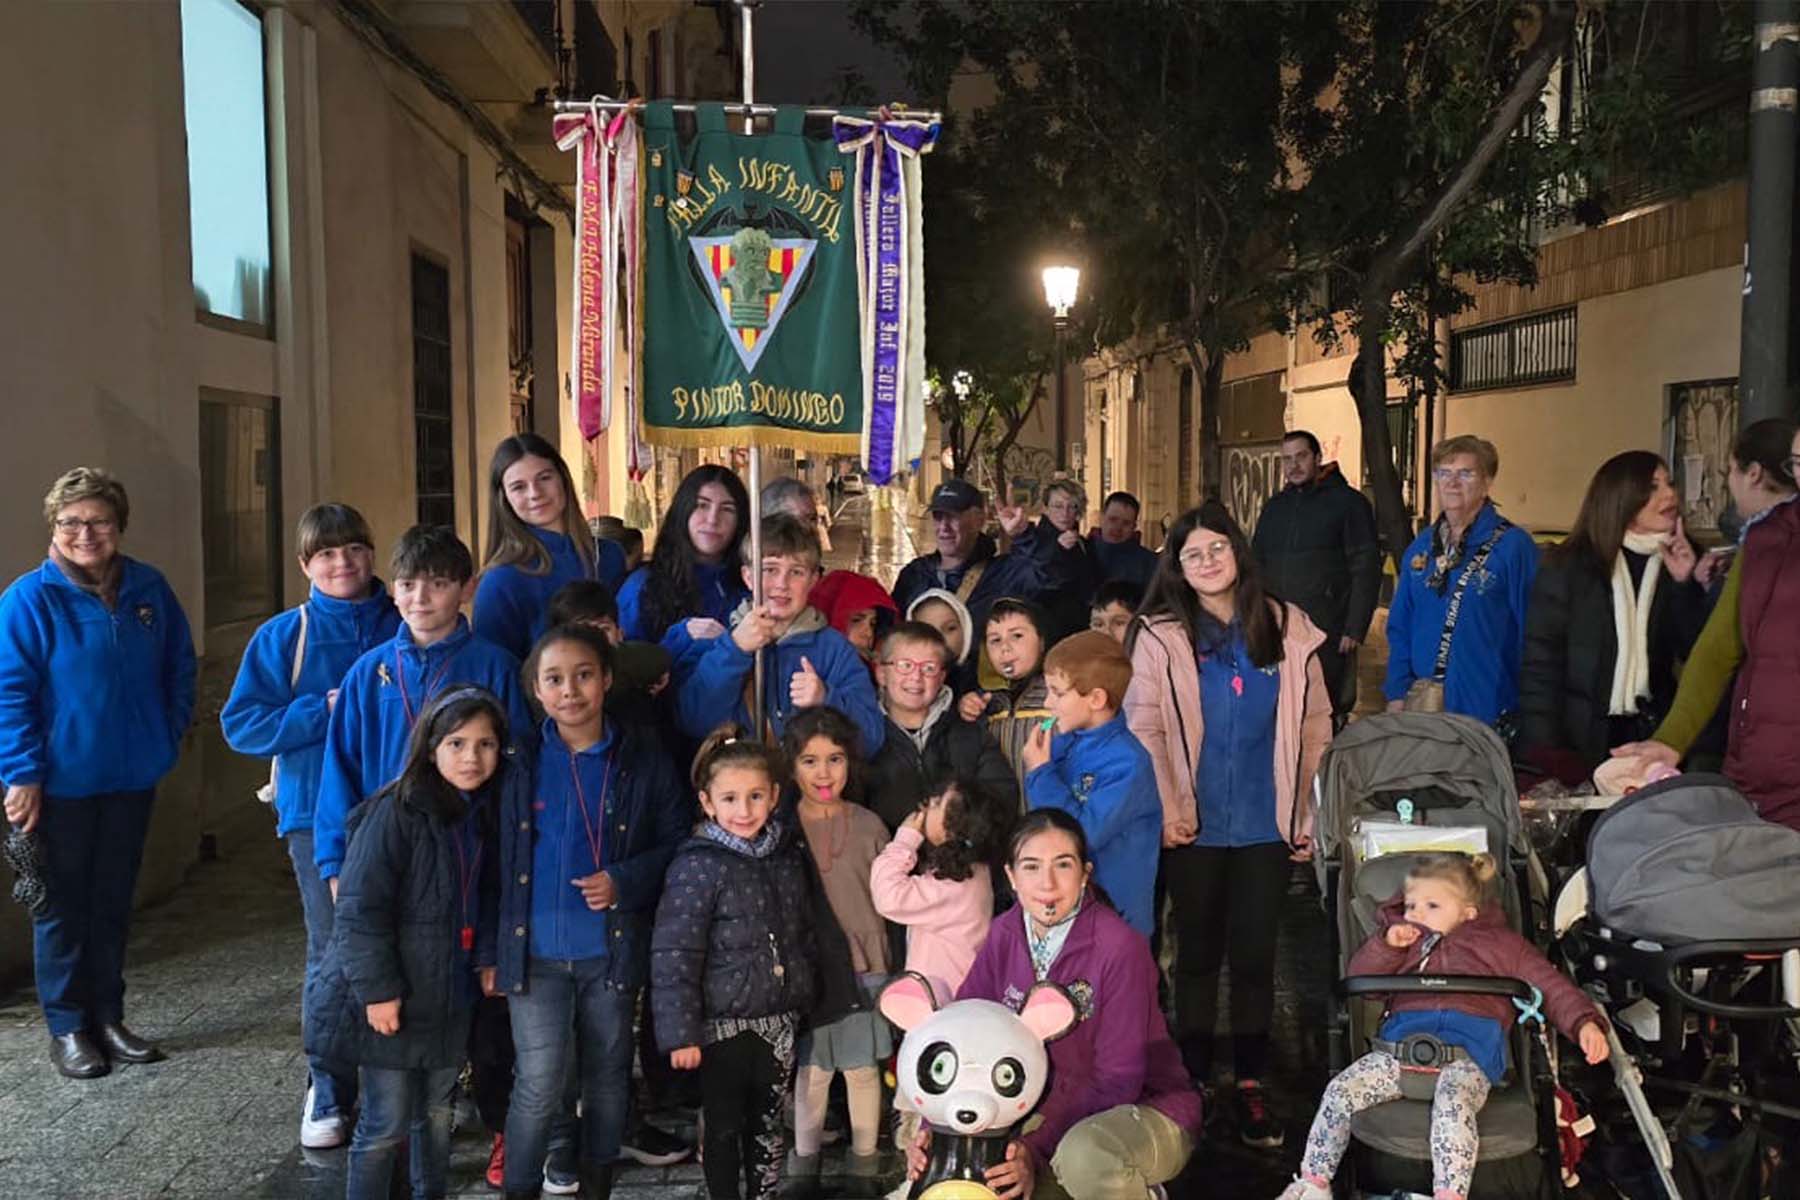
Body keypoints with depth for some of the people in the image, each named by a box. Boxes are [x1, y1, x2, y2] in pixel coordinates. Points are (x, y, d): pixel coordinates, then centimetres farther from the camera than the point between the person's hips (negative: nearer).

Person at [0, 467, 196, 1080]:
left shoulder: (149, 589, 1)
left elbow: (179, 667, 11)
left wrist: (168, 739, 3)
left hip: (133, 777, 4)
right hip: (61, 783, -4)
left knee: (114, 902, 15)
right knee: (62, 907, 8)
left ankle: (108, 1016, 28)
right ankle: (68, 1026, 21)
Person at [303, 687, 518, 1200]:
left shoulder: (484, 814, 4)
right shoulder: (396, 812, -19)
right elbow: (361, 909, -20)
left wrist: (487, 956, 5)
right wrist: (377, 989, -21)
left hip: (450, 996, 7)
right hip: (391, 999, -7)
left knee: (437, 1113, 19)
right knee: (386, 1125, 1)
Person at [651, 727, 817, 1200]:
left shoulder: (787, 856, 3)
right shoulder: (697, 866, -16)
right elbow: (673, 956, -17)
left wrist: (803, 998, 17)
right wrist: (680, 1033, -18)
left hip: (779, 1020, 5)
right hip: (723, 1025, -5)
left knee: (767, 1124, 17)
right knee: (724, 1129, 10)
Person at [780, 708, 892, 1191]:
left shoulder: (868, 826, -3)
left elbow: (883, 902, 4)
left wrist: (877, 962, 4)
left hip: (861, 965, 0)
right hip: (804, 967, 0)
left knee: (862, 1068, 9)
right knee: (810, 1070, 9)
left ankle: (864, 1161, 26)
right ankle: (804, 1163, 26)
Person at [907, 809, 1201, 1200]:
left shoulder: (1120, 946, -22)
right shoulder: (1004, 935, -5)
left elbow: (1117, 1081, -22)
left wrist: (1036, 1150, -31)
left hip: (1144, 1109, -6)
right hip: (1058, 1109, 6)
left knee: (1085, 1153, -35)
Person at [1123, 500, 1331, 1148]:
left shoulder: (1289, 629, 2)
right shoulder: (1160, 637, -4)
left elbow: (1315, 728, 5)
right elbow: (1145, 731, -8)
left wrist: (1310, 814, 3)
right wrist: (1166, 811, -15)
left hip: (1267, 826, 1)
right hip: (1196, 826, -1)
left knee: (1256, 954, 9)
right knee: (1198, 952, 11)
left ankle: (1250, 1084, 22)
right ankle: (1193, 1080, 25)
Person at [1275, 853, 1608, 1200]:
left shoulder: (1501, 942, 25)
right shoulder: (1405, 940, 32)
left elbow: (1551, 985, 18)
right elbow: (1359, 978, 23)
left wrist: (1585, 1022, 0)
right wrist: (1387, 945, 6)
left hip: (1469, 1048, -3)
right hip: (1403, 1038, 3)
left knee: (1453, 1104, -36)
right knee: (1340, 1091, -15)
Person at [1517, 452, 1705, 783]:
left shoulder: (1677, 565, 8)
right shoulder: (1567, 566, -2)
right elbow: (1540, 665, -5)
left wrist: (1684, 585, -7)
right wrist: (1545, 752, -14)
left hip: (1651, 739, 3)